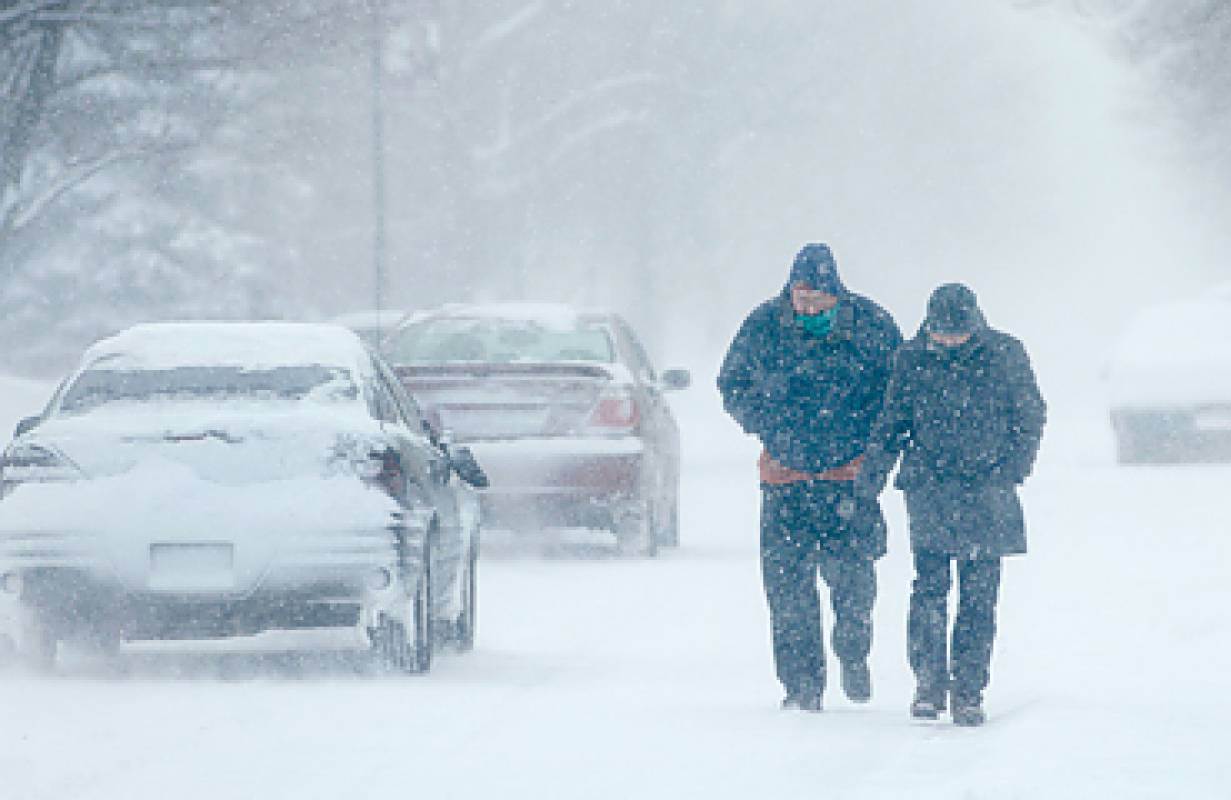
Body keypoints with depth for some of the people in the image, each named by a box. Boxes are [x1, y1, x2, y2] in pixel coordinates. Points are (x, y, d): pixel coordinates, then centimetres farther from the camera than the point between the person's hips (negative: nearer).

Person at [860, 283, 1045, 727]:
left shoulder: (1005, 355, -1)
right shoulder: (913, 358, 1)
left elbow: (1030, 418, 8)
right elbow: (893, 419, 11)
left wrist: (1010, 470, -3)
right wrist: (876, 465, -3)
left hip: (987, 491, 0)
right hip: (930, 488, 0)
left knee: (979, 596, 1)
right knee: (930, 586, -11)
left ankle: (969, 691, 7)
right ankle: (929, 681, -1)